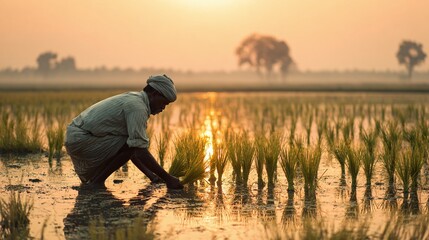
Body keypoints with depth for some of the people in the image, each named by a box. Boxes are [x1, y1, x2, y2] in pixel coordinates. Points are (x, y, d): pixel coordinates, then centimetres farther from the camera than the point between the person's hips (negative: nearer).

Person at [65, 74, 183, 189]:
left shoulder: (132, 99, 13)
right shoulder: (138, 107, -19)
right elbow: (140, 151, -26)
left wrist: (149, 174, 15)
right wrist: (167, 178, -20)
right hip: (81, 140, -10)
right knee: (129, 145, -18)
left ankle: (87, 178, 18)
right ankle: (96, 182, -8)